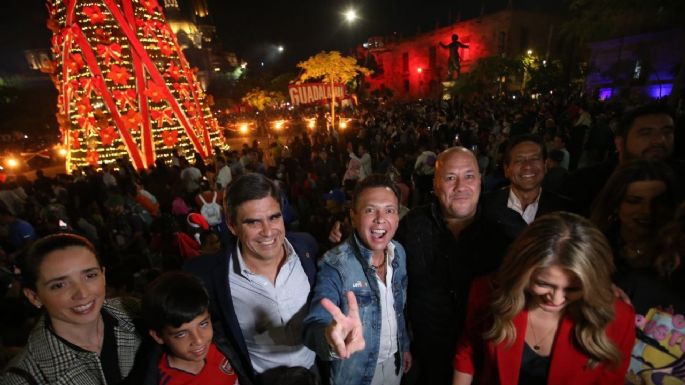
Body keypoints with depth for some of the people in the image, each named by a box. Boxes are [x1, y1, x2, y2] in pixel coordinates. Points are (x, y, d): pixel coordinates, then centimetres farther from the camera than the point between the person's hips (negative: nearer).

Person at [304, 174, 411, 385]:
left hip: (394, 361, 5)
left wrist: (405, 346, 12)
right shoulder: (334, 265, -28)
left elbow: (401, 308, 4)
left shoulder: (399, 252, -10)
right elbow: (314, 326, -37)